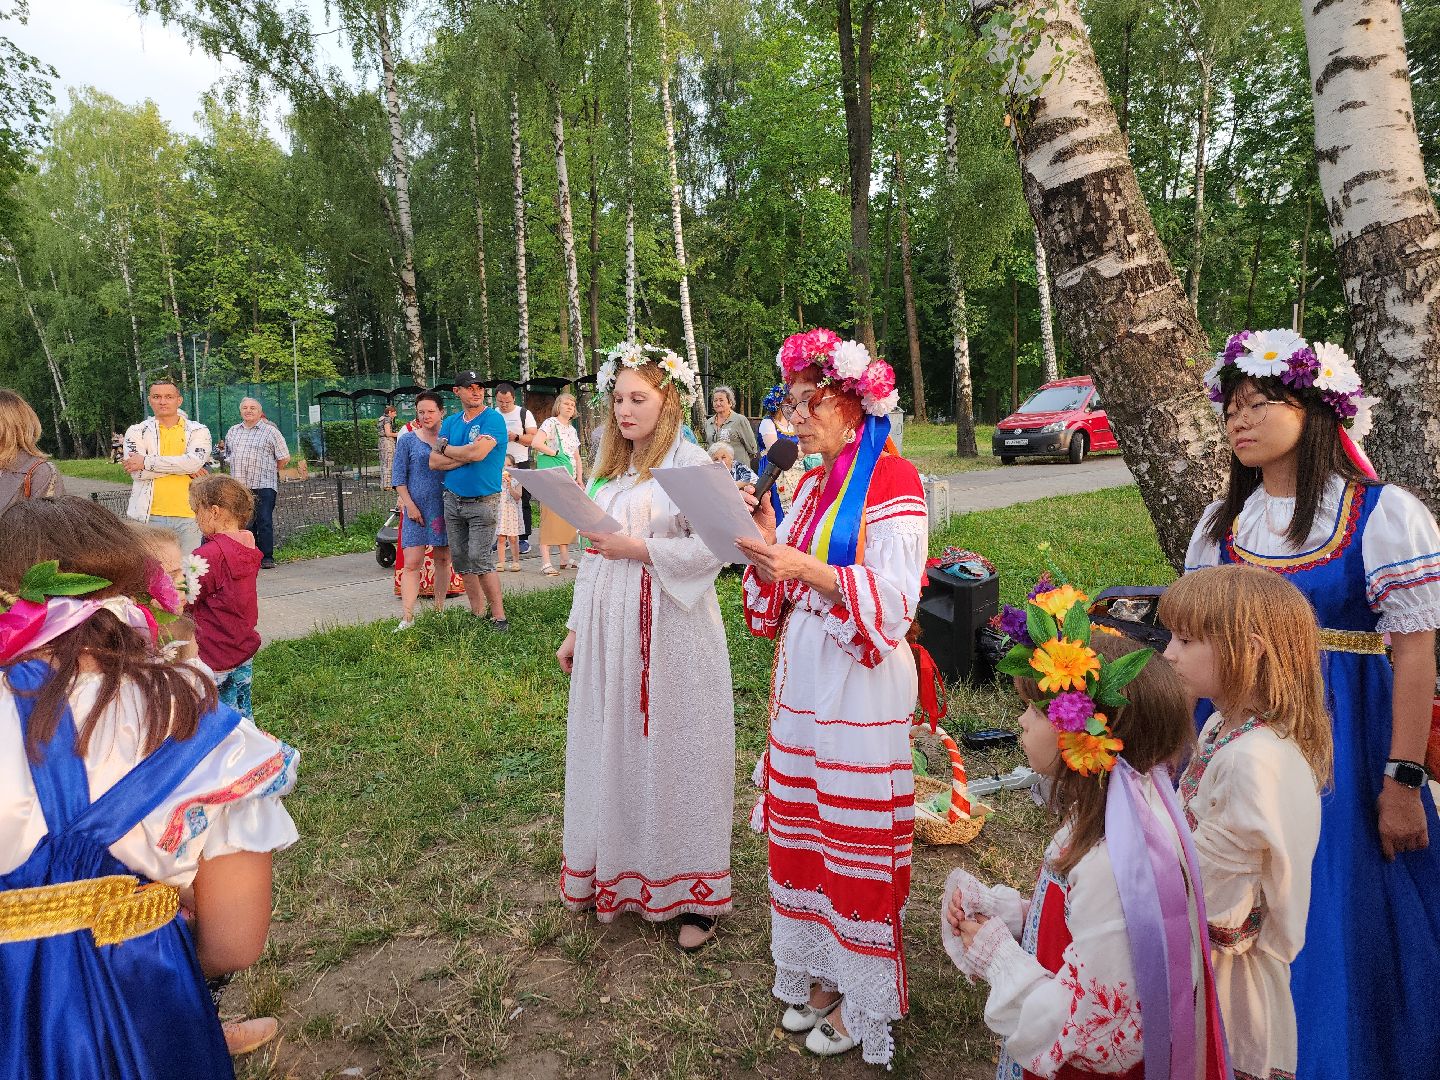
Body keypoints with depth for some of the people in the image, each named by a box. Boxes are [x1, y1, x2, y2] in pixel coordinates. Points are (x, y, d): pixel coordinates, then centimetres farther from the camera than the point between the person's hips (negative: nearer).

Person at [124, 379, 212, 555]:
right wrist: (183, 468, -8)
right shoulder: (137, 431, 9)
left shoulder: (198, 431, 8)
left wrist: (147, 462, -10)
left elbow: (195, 461, -12)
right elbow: (138, 472, -6)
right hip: (148, 516, 0)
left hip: (187, 516, 0)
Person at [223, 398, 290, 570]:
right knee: (244, 523, 7)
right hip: (239, 485, 5)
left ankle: (267, 557, -1)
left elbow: (284, 458, 2)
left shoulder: (270, 431, 1)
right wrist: (239, 472, 17)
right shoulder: (233, 432, 16)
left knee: (264, 521, -7)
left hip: (263, 485, -5)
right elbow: (228, 454, 27)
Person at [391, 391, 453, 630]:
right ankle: (407, 617, -6)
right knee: (411, 563, -7)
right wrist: (409, 504, -8)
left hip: (444, 507, 2)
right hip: (417, 507, -2)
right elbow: (398, 476, 1)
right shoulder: (408, 439, 1)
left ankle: (440, 609, 23)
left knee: (442, 560, 11)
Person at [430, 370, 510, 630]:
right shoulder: (450, 422, 10)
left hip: (483, 501, -6)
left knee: (480, 560, -11)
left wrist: (446, 448, -6)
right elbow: (434, 462, 0)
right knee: (460, 559, 10)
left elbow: (478, 453, -24)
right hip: (453, 499, 7)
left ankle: (498, 616, -2)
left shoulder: (493, 419, -8)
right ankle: (477, 613, 20)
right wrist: (466, 455, -14)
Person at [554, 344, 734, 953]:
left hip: (670, 628, -6)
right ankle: (617, 871, 30)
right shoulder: (610, 471, 14)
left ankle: (692, 891, 17)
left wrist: (639, 548, -19)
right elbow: (593, 558, 16)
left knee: (672, 750, 2)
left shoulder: (689, 462, -7)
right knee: (614, 749, 13)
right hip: (609, 628, 7)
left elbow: (712, 549, -15)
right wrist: (575, 630, 15)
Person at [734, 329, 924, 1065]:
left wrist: (806, 567, -29)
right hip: (803, 680, 8)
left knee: (857, 836, 4)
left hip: (862, 688, -8)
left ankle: (861, 995, 25)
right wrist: (766, 542, -8)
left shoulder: (893, 482, -11)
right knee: (801, 829, 15)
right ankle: (818, 974, 34)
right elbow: (779, 595, 11)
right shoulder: (813, 485, 12)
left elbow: (894, 600, -19)